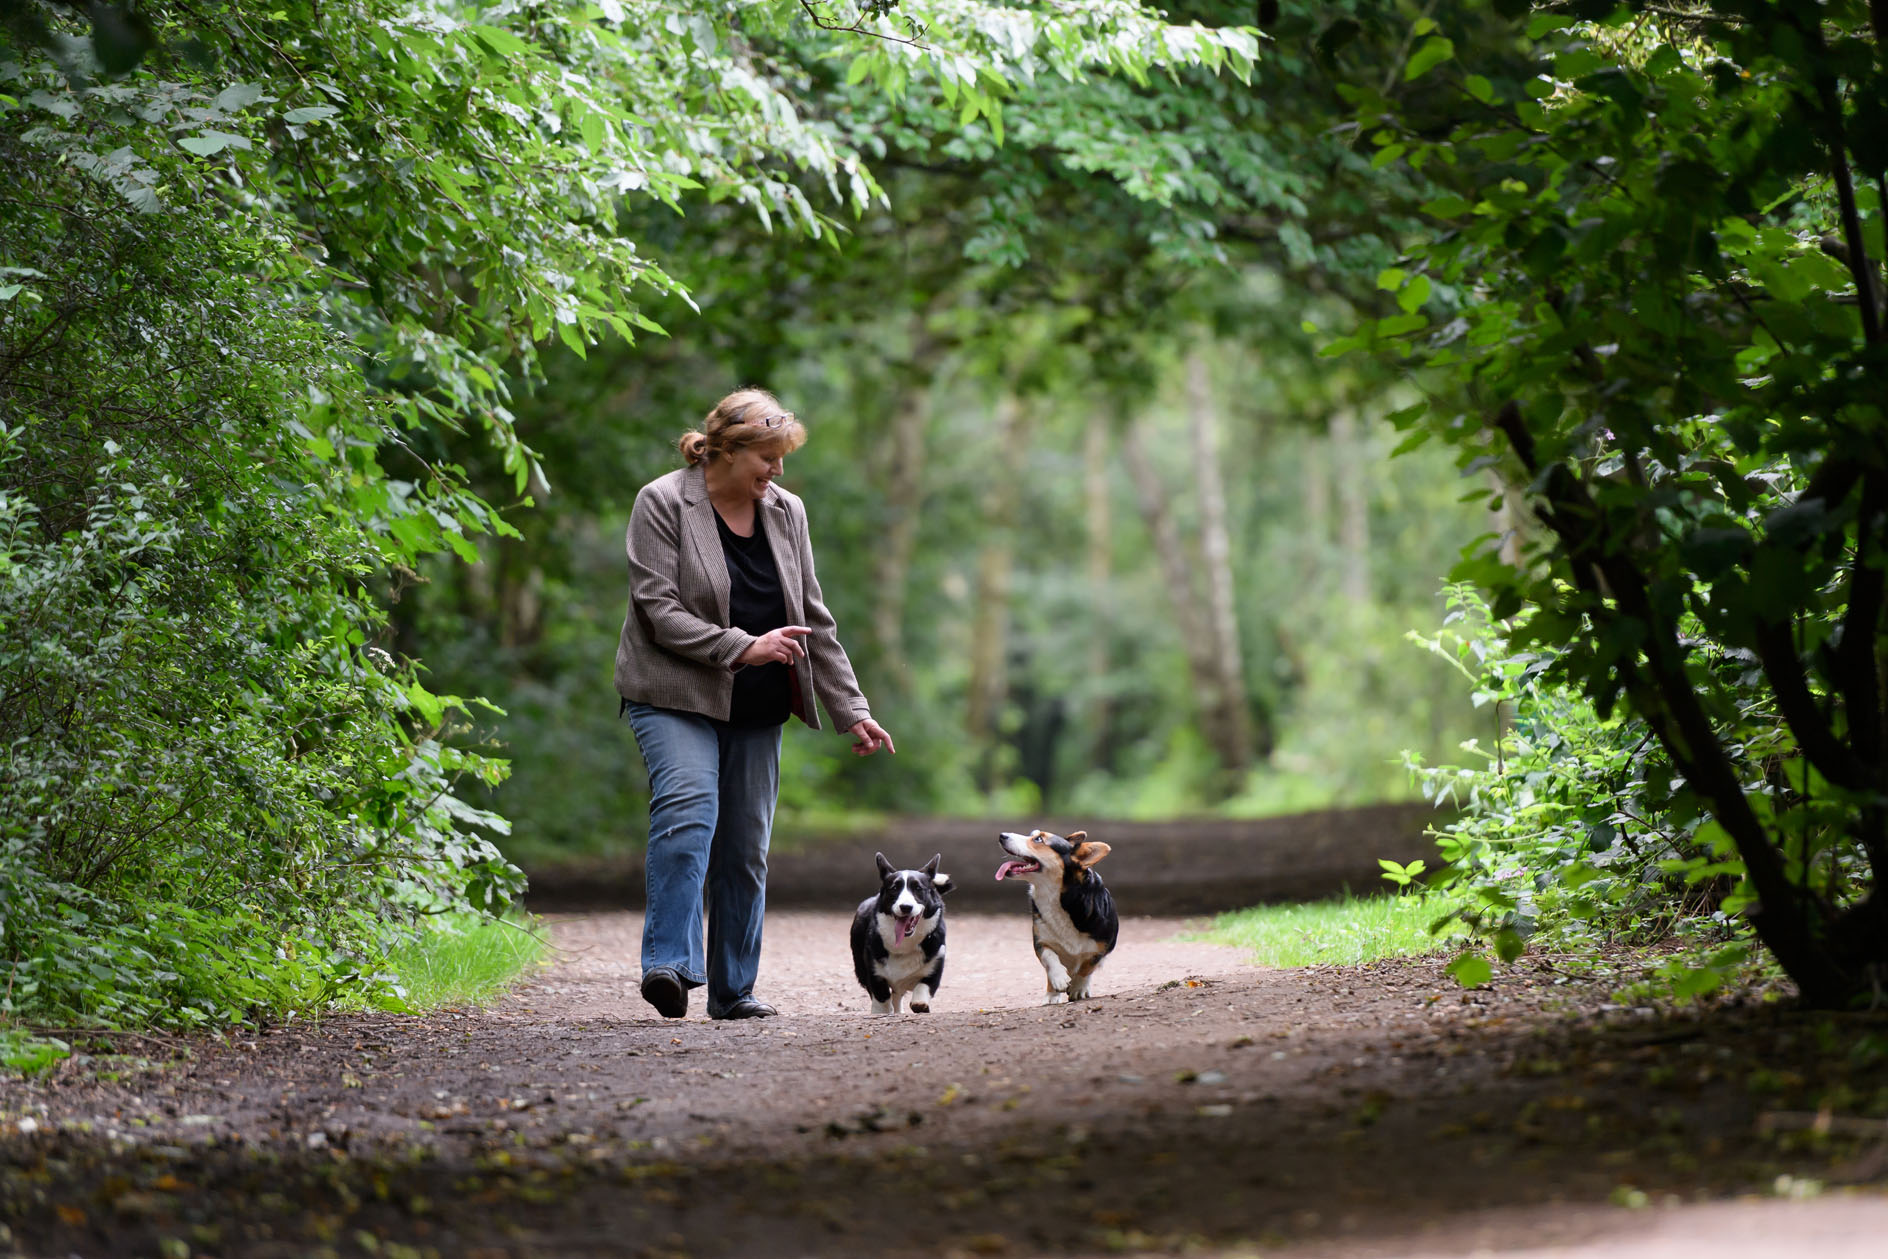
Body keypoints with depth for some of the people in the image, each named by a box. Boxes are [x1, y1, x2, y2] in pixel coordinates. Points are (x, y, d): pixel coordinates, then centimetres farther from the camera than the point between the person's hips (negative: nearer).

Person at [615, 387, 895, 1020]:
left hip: (756, 707, 5)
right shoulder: (662, 504, -8)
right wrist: (742, 647, -22)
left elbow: (814, 619, 12)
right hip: (676, 694, -5)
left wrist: (852, 711, 7)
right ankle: (669, 964, -31)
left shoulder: (785, 512, 9)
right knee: (688, 809, -26)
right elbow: (658, 610, -14)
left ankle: (733, 989, 11)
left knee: (747, 842, 4)